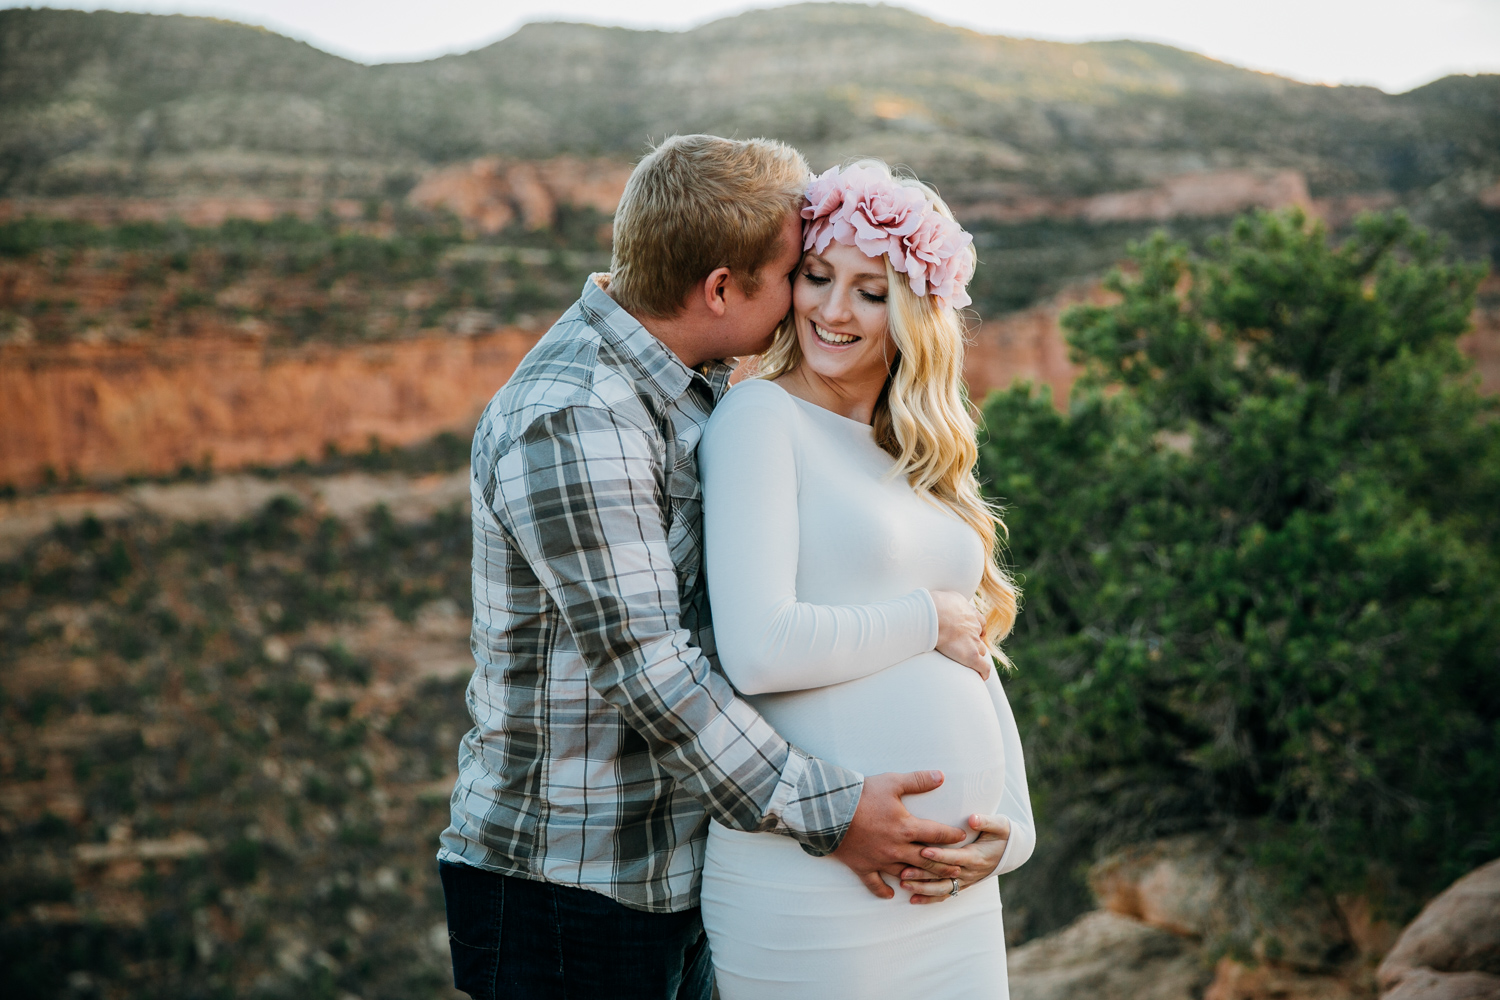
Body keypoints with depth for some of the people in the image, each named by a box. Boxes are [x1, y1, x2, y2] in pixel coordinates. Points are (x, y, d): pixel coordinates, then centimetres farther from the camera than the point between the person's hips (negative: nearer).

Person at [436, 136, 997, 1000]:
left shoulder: (698, 387, 8)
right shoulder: (569, 423, -23)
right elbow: (647, 670, -26)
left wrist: (919, 614, -1)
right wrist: (826, 816, -23)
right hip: (568, 885, -9)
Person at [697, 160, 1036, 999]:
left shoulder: (924, 463, 16)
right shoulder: (761, 417, -5)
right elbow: (759, 649, -18)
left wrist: (1014, 828, 2)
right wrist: (933, 620, -7)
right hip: (810, 884, -6)